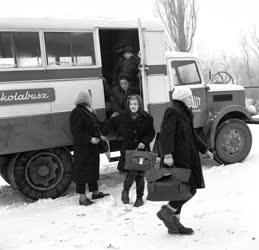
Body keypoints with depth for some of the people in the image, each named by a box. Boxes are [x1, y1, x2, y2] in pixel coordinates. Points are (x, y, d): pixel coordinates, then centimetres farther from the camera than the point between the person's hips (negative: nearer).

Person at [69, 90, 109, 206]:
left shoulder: (89, 111, 13)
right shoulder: (77, 113, -17)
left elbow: (96, 125, 25)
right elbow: (76, 132, -22)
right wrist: (90, 139, -26)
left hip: (92, 146, 10)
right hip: (82, 148, -10)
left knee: (93, 168, 18)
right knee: (82, 170, -1)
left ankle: (95, 192, 32)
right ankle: (82, 197, 8)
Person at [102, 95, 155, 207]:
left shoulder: (146, 118, -2)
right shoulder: (123, 116, -1)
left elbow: (151, 133, 2)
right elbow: (110, 122, 14)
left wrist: (144, 142, -14)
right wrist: (104, 134, 10)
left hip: (142, 150, 1)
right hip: (127, 150, -1)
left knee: (140, 175, 6)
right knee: (131, 173, -13)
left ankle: (139, 198, 25)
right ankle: (125, 191, 17)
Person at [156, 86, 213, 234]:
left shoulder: (185, 114, 19)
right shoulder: (172, 112, -11)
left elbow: (192, 136, 29)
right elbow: (166, 134, -23)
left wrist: (205, 149, 30)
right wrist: (167, 154, -34)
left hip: (185, 158, 10)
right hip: (178, 159, -10)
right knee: (191, 189, -10)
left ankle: (174, 224, 19)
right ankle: (167, 211, 0)